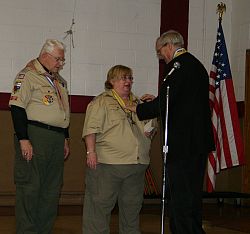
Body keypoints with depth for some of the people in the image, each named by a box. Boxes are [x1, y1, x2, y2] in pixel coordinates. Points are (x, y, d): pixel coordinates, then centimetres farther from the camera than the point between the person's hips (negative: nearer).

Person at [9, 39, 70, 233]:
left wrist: (65, 140, 23)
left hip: (57, 140, 8)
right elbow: (17, 107, -14)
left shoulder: (60, 81, 21)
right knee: (30, 188, -6)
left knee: (52, 190, 9)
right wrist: (23, 139, -20)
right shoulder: (28, 75, -6)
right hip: (35, 138, -8)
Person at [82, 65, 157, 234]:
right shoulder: (102, 102, 1)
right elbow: (91, 128, -7)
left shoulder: (138, 104, 19)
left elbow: (151, 124, 30)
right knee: (101, 202, -4)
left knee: (132, 204, 12)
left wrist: (150, 131, 7)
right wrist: (91, 151, -17)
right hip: (108, 162, -6)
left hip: (137, 163, 6)